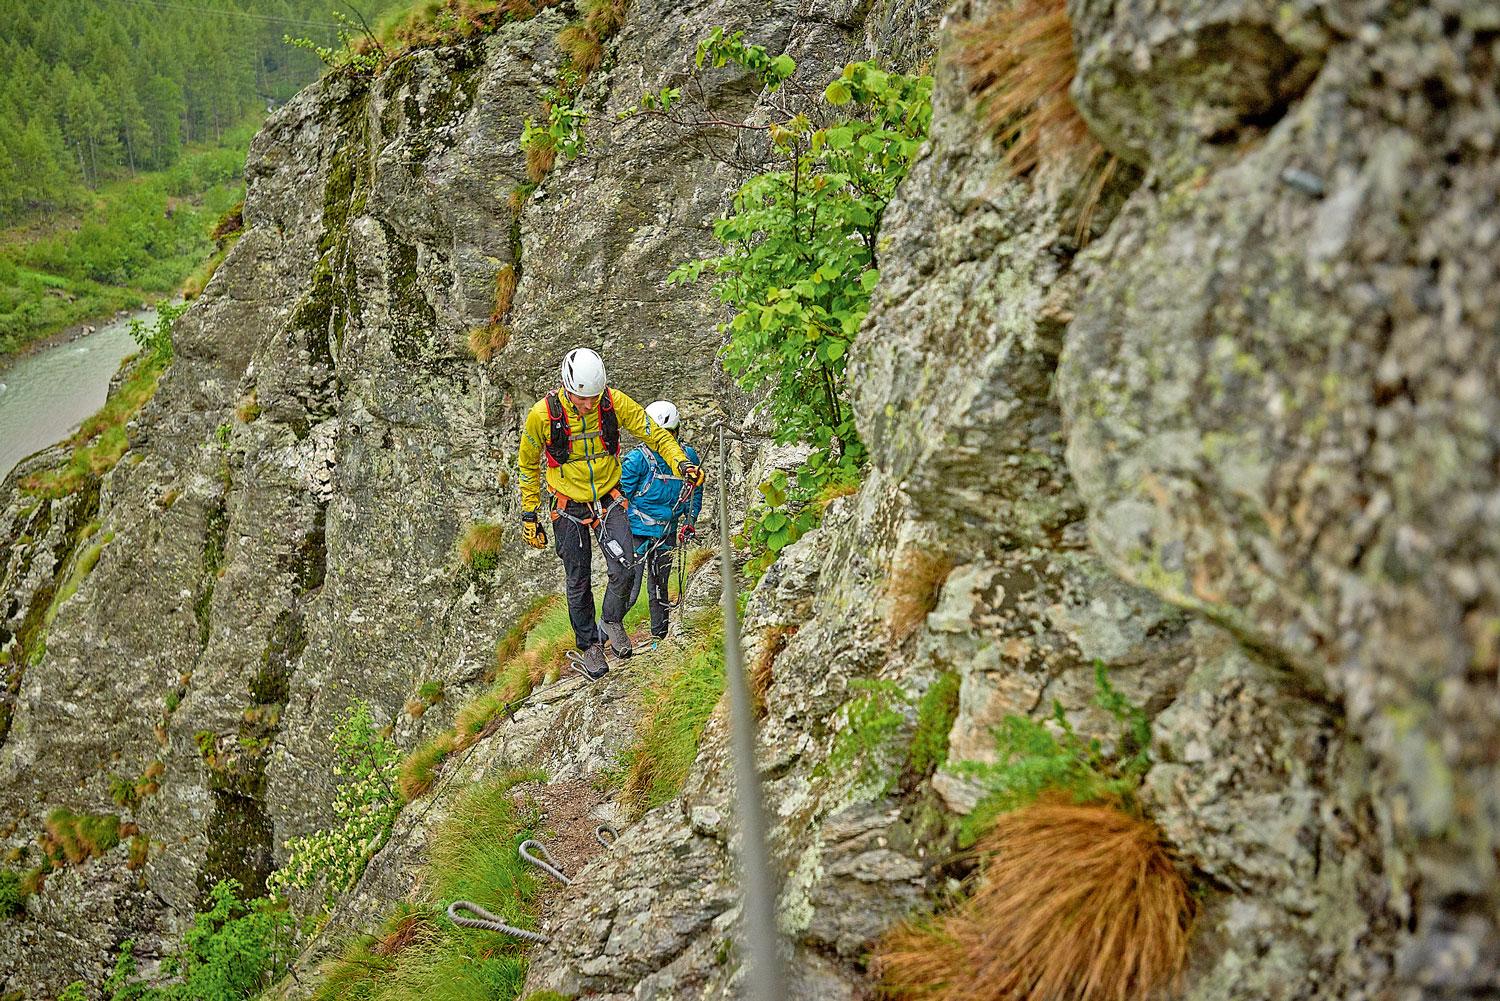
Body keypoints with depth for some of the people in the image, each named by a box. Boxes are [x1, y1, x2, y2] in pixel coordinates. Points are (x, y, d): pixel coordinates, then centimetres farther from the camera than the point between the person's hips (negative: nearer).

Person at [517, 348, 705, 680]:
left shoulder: (616, 403, -18)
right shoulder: (542, 415, -20)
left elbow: (656, 434, -7)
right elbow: (528, 465, -3)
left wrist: (682, 463, -25)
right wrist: (529, 515, 0)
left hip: (609, 499, 1)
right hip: (569, 507, -1)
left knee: (623, 569, -16)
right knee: (578, 583, 7)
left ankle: (612, 620, 13)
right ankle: (589, 646, 27)